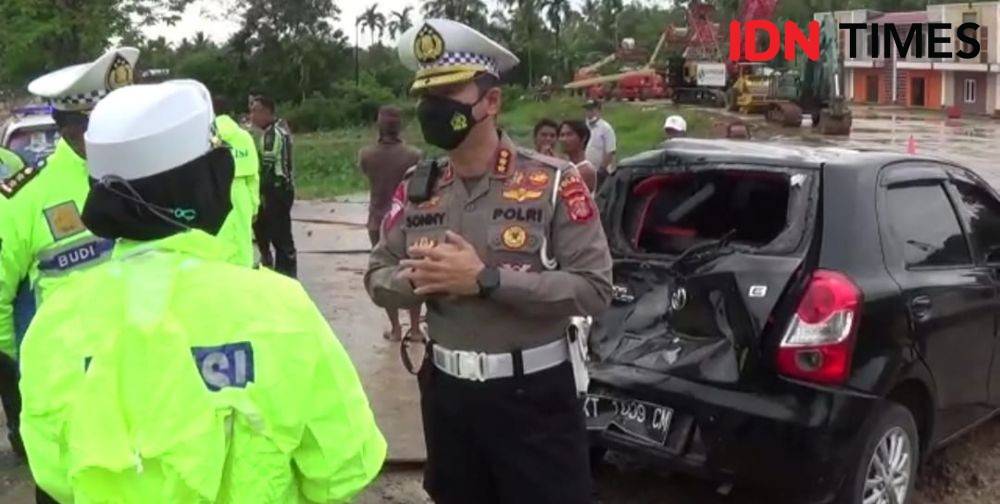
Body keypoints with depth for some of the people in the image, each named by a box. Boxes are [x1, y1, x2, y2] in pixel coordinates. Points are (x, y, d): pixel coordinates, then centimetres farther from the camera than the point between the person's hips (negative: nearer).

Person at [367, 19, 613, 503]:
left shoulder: (553, 182, -11)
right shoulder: (416, 190, 3)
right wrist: (417, 280, -15)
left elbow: (594, 288, -17)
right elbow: (377, 278, 9)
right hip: (446, 391, 5)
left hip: (533, 393, -4)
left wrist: (486, 279, -23)